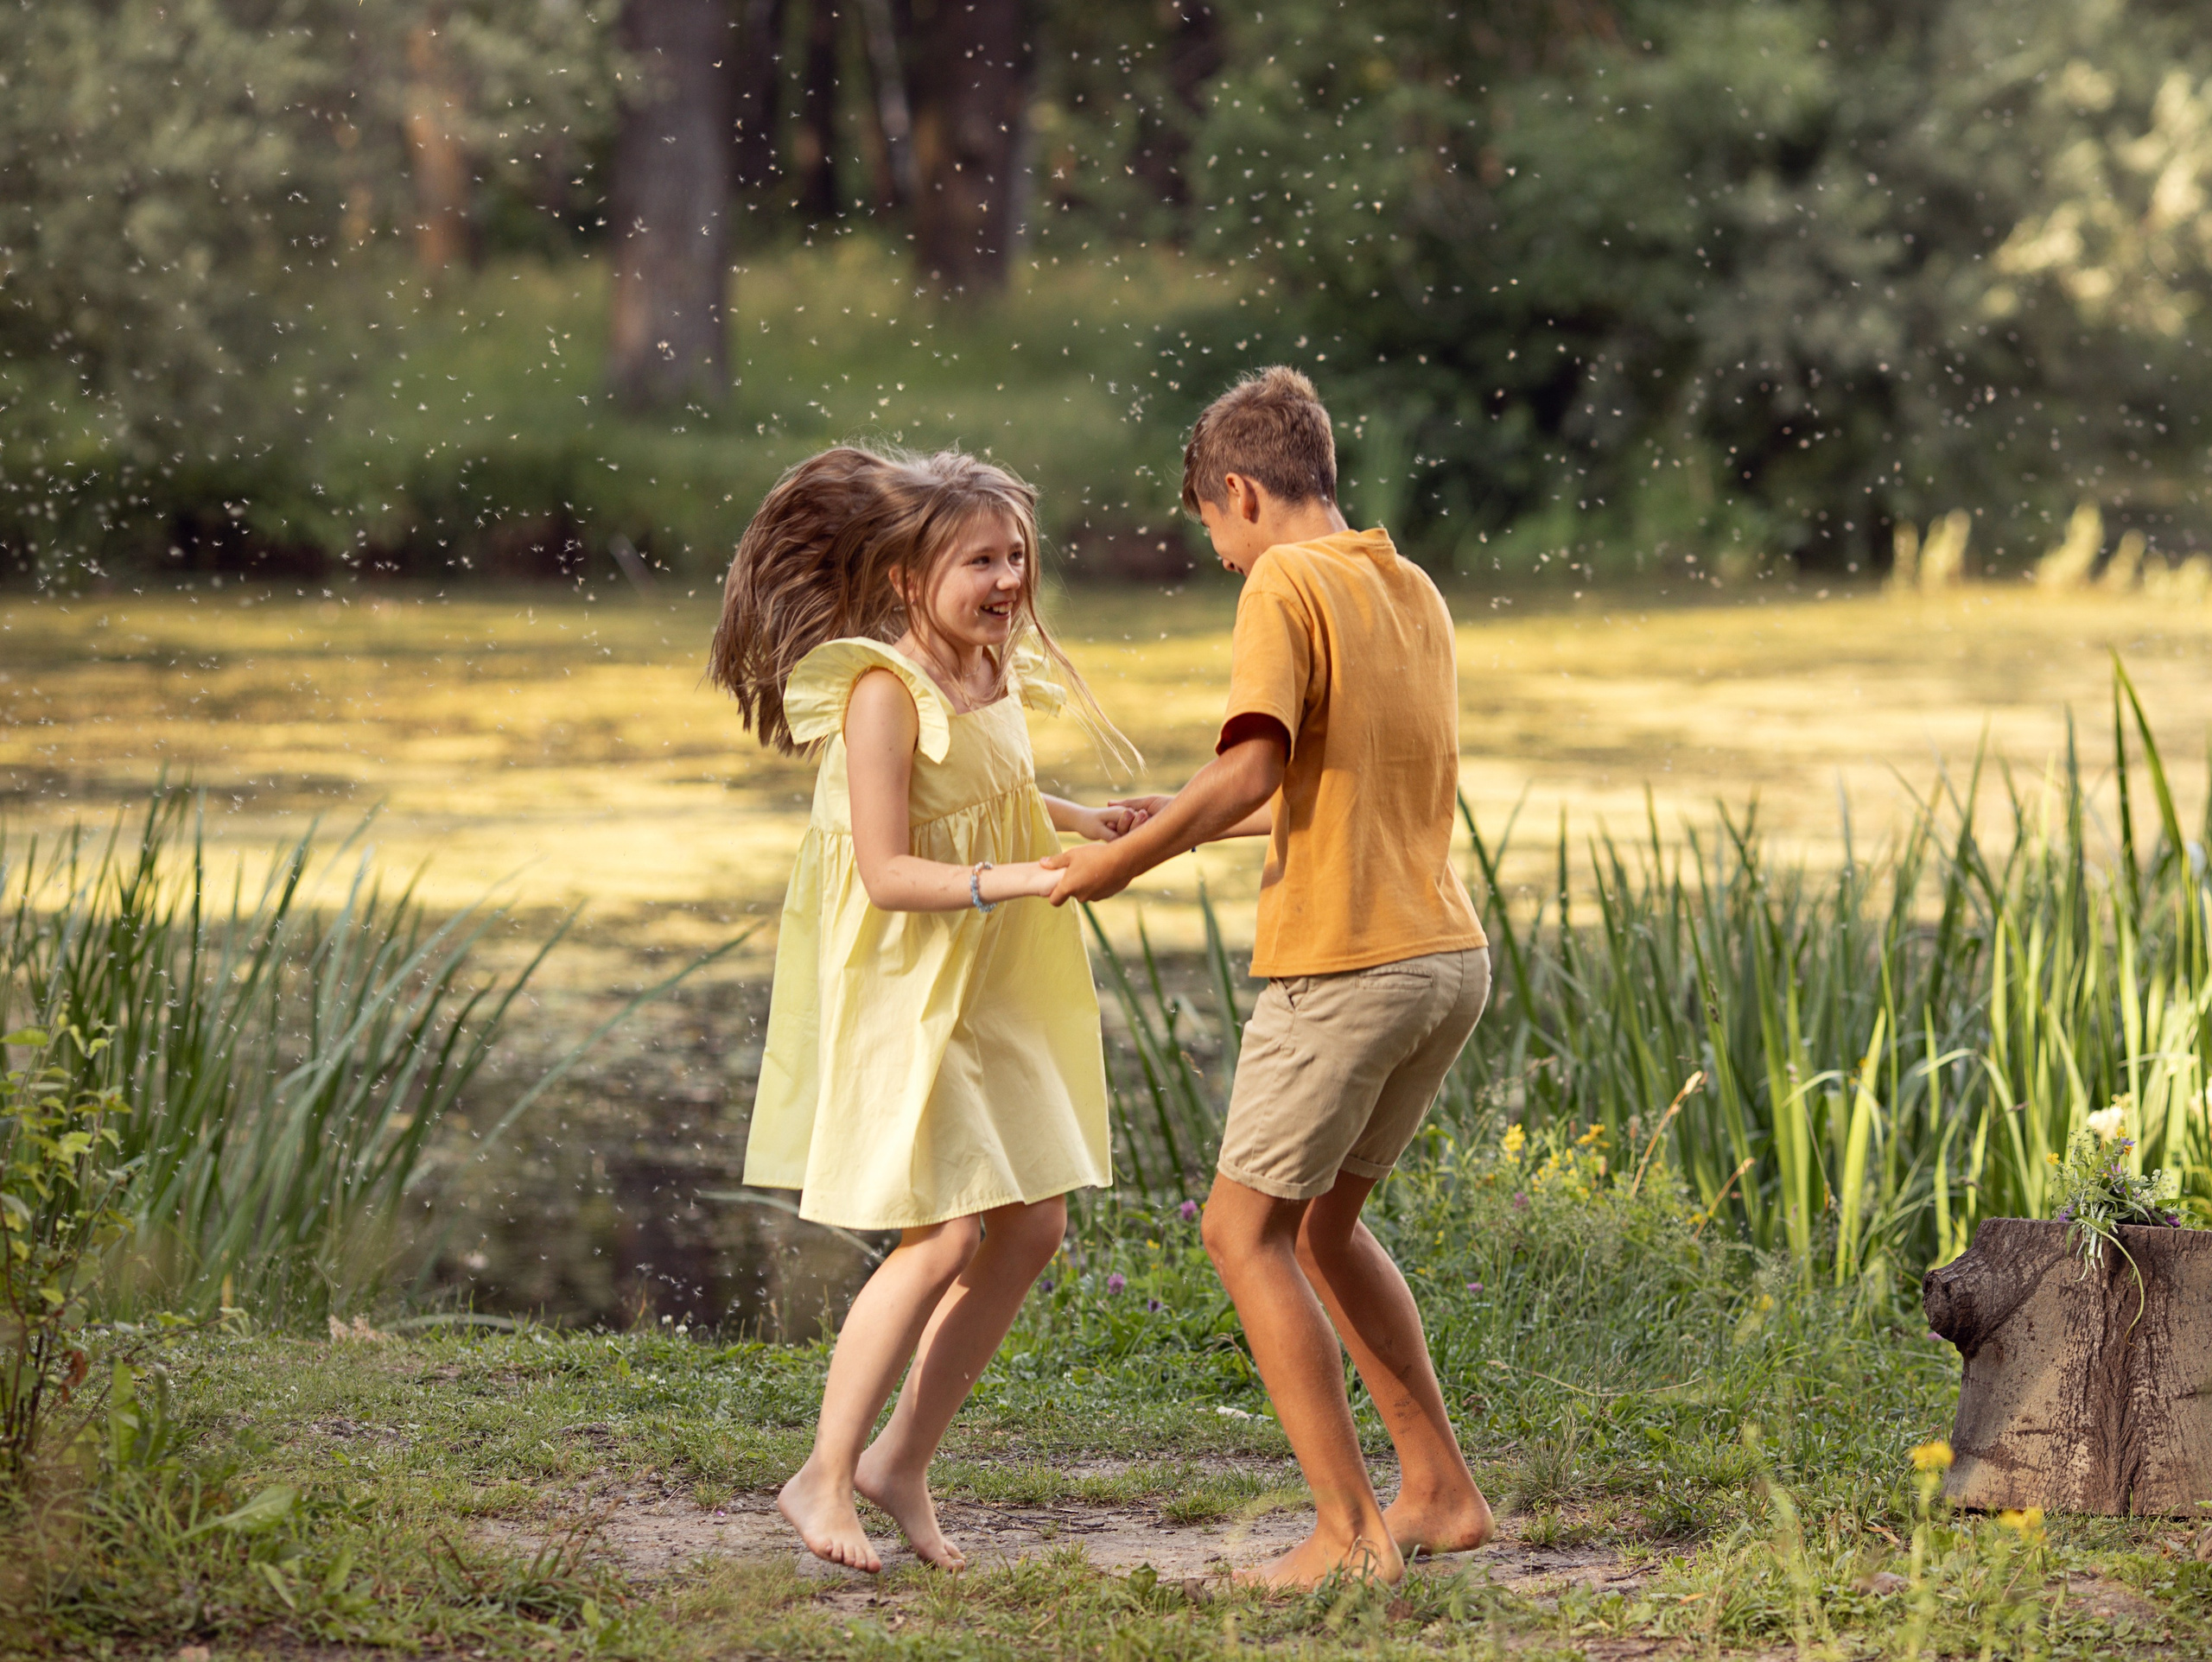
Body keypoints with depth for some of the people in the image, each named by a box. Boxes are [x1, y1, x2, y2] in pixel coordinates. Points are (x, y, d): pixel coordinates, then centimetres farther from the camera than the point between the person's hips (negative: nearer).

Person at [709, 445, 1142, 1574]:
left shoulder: (998, 674, 5)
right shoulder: (885, 692, -20)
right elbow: (888, 870, -24)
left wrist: (1084, 824, 10)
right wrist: (1020, 877, -32)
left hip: (988, 996, 9)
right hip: (899, 999, -9)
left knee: (1030, 1228, 7)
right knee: (941, 1237, -12)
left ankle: (903, 1461, 18)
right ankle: (824, 1476, 2)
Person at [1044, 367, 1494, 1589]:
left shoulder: (1287, 585, -9)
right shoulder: (1415, 595, 16)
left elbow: (1252, 770, -21)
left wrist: (1114, 866, -9)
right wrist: (1190, 823, 28)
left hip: (1344, 963, -8)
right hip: (1449, 954, 8)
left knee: (1246, 1231, 3)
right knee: (1320, 1219, 21)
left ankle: (1352, 1534, -2)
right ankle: (1439, 1490, 20)